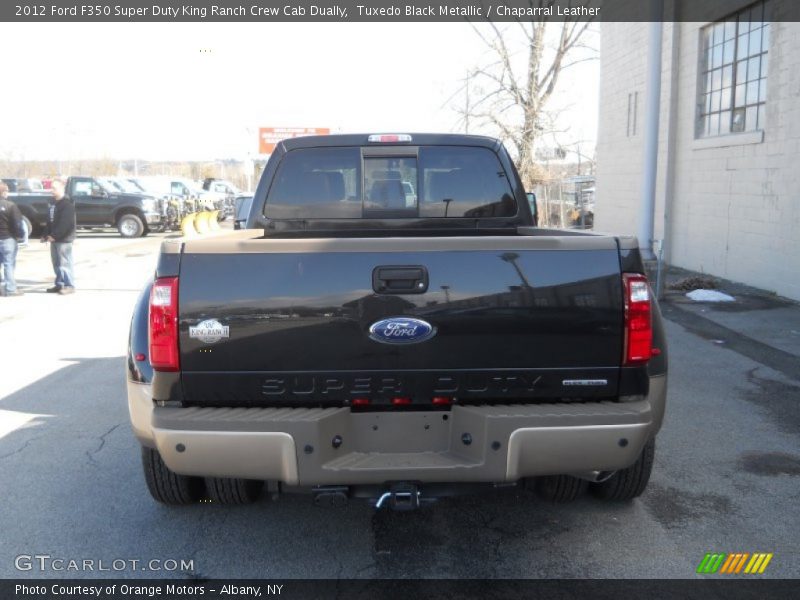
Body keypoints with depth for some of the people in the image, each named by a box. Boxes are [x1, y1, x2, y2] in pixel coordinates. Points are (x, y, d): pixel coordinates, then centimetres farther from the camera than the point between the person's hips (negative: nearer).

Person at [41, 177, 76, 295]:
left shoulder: (67, 204, -14)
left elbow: (65, 223, -21)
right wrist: (46, 235, 9)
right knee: (56, 263, 13)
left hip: (64, 239, -9)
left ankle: (69, 285, 0)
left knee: (64, 263, -6)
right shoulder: (53, 203, 15)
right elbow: (50, 220, 18)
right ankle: (59, 284, 20)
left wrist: (54, 235, -21)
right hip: (54, 238, 9)